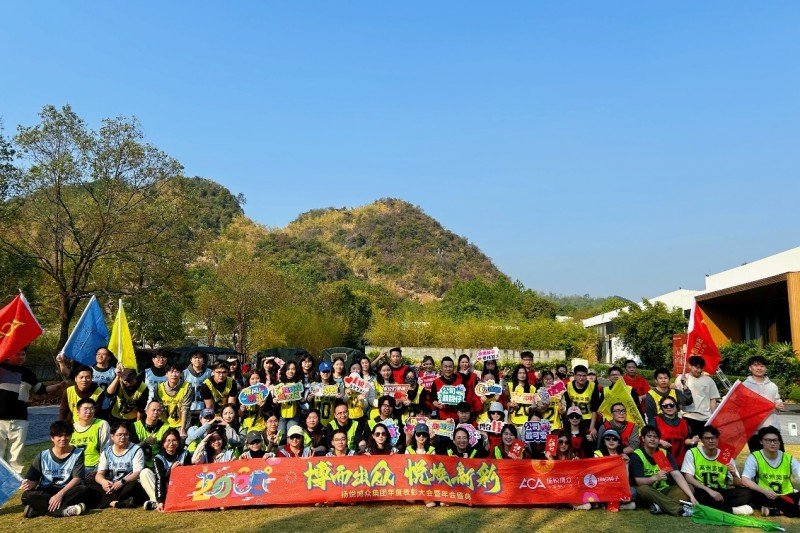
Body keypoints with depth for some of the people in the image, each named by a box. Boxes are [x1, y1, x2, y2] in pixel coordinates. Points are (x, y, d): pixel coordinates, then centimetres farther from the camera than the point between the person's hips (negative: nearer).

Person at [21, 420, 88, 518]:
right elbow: (34, 480, 2)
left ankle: (38, 509, -28)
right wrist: (30, 484, -23)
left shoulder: (78, 453, -2)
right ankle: (64, 511, -36)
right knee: (27, 495, -28)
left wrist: (60, 494, -26)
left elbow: (77, 478, -11)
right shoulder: (42, 456, 3)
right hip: (45, 493, 2)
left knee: (82, 490, -33)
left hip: (67, 491, -1)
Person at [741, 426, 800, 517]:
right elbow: (745, 480, -17)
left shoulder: (789, 458, 3)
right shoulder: (754, 457, -6)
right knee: (753, 494, -36)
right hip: (766, 496, -2)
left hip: (787, 496, 2)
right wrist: (765, 491, -32)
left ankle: (774, 510, -21)